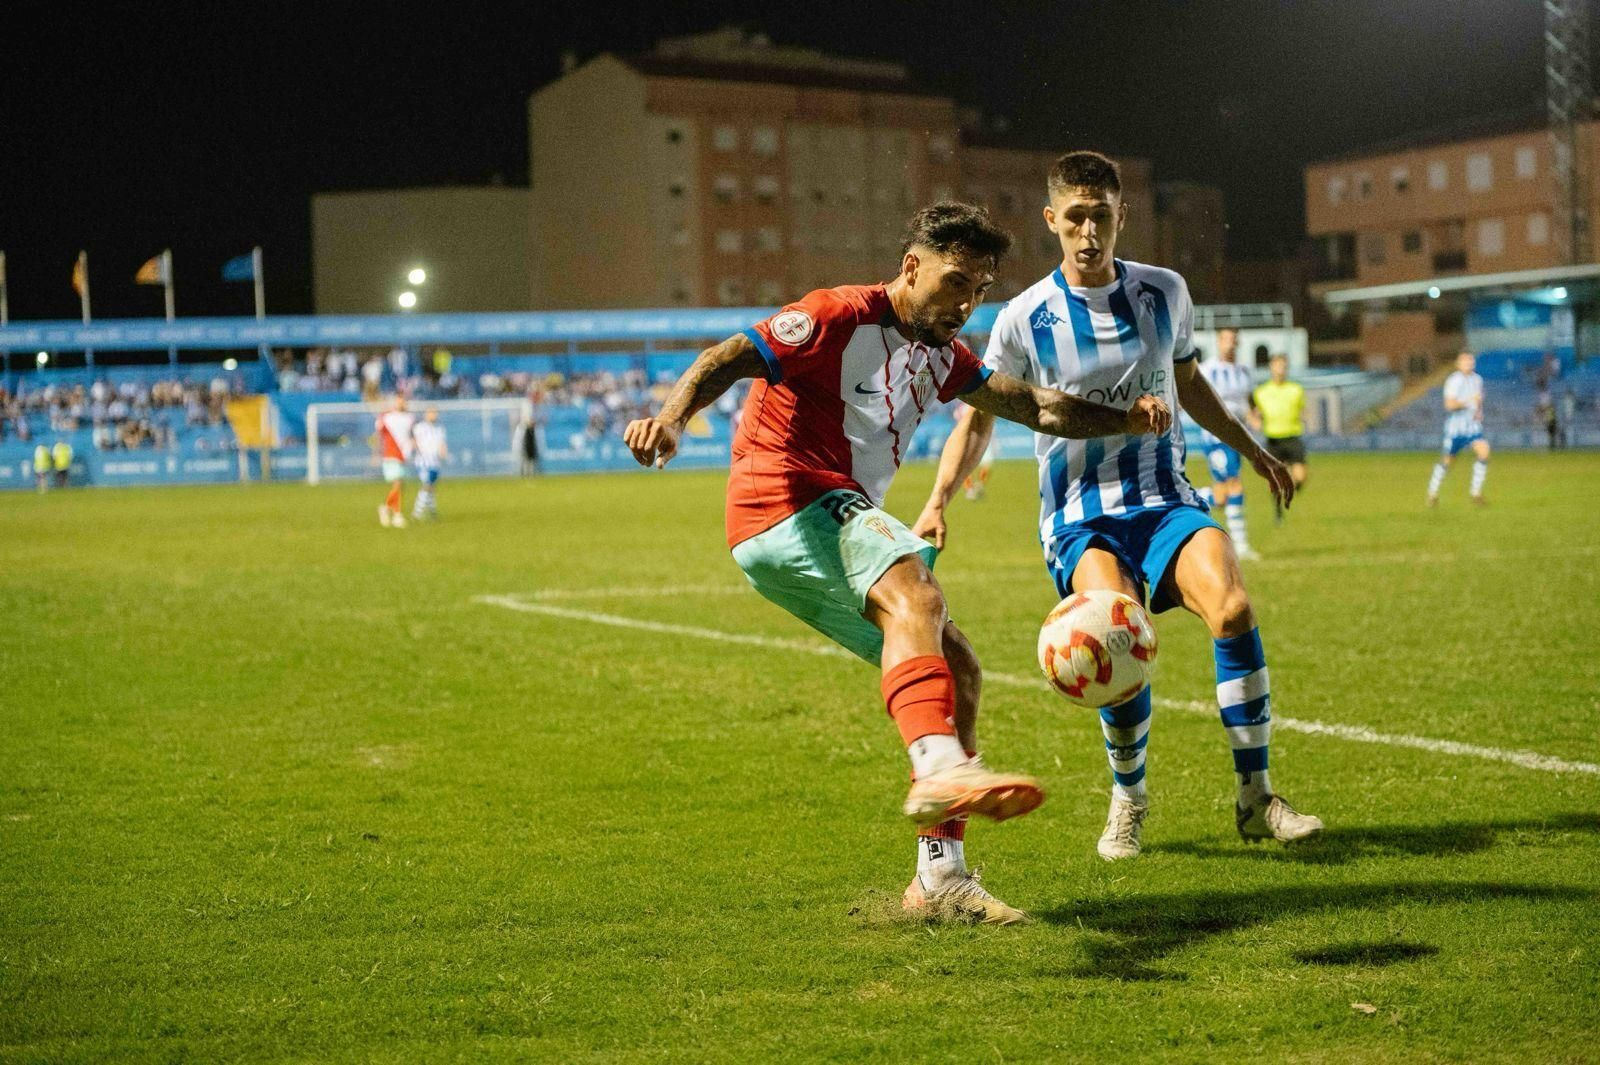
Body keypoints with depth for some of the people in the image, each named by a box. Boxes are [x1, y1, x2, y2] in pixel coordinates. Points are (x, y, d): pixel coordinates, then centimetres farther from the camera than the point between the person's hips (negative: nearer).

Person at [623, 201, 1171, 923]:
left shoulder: (940, 355, 20)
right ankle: (939, 769, -57)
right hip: (787, 506, -9)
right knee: (916, 597, -34)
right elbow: (729, 359, -15)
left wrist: (1124, 419, 2)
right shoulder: (842, 317, -6)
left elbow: (1035, 407, 18)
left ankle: (940, 877, 10)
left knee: (957, 673, 7)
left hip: (840, 526, 10)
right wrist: (670, 418, -33)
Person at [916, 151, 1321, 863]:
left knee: (1232, 607, -27)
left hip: (1164, 499, 2)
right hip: (1080, 519, -2)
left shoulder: (1165, 293, 6)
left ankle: (1255, 799, -13)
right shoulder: (1024, 319, -2)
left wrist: (1251, 449, 25)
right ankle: (1128, 800, -1)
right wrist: (938, 501, -6)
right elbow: (978, 417, 7)